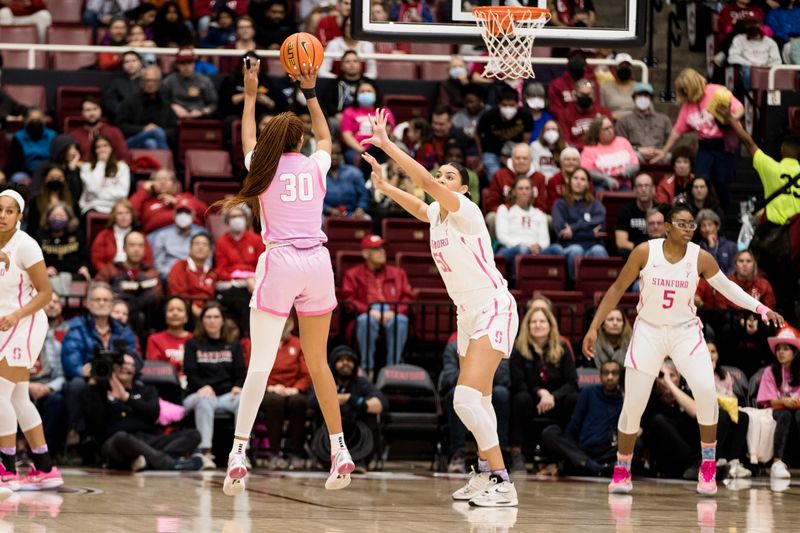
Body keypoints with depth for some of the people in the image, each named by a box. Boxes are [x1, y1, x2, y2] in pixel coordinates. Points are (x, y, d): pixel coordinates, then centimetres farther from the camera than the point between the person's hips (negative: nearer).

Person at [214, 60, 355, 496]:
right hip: (317, 262, 3)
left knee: (261, 362, -8)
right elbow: (325, 137, 34)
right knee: (318, 362, 12)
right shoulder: (315, 166, 10)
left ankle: (238, 452, -17)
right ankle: (339, 451, 11)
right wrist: (310, 92, 40)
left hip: (279, 260, -3)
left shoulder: (265, 166, 5)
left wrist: (250, 95, 39)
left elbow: (246, 137, 28)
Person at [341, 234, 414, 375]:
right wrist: (369, 310, -14)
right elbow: (348, 300, 4)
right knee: (365, 320, -39)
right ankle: (367, 368, -34)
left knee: (401, 320, -35)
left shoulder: (398, 273, 24)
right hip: (367, 314, -1)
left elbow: (408, 299, 13)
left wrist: (393, 312, -9)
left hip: (392, 314, 1)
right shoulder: (353, 274, 18)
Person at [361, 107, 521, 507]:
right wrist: (383, 186, 17)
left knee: (467, 397, -22)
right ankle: (485, 474, 33)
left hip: (494, 310, -10)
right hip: (468, 315, 10)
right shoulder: (437, 213, 6)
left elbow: (425, 182, -30)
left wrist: (386, 145, -30)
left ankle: (502, 484, -21)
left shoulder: (465, 211, -17)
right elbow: (418, 207, 30)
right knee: (478, 400, 19)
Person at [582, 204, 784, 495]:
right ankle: (622, 471, 18)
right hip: (648, 331, -1)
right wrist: (594, 327, -5)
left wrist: (760, 308, -2)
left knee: (706, 391, -20)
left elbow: (727, 287, 6)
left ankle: (708, 467, -5)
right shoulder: (645, 252, -13)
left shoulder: (700, 258, -10)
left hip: (685, 331, 1)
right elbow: (617, 289, -4)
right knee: (633, 403, -2)